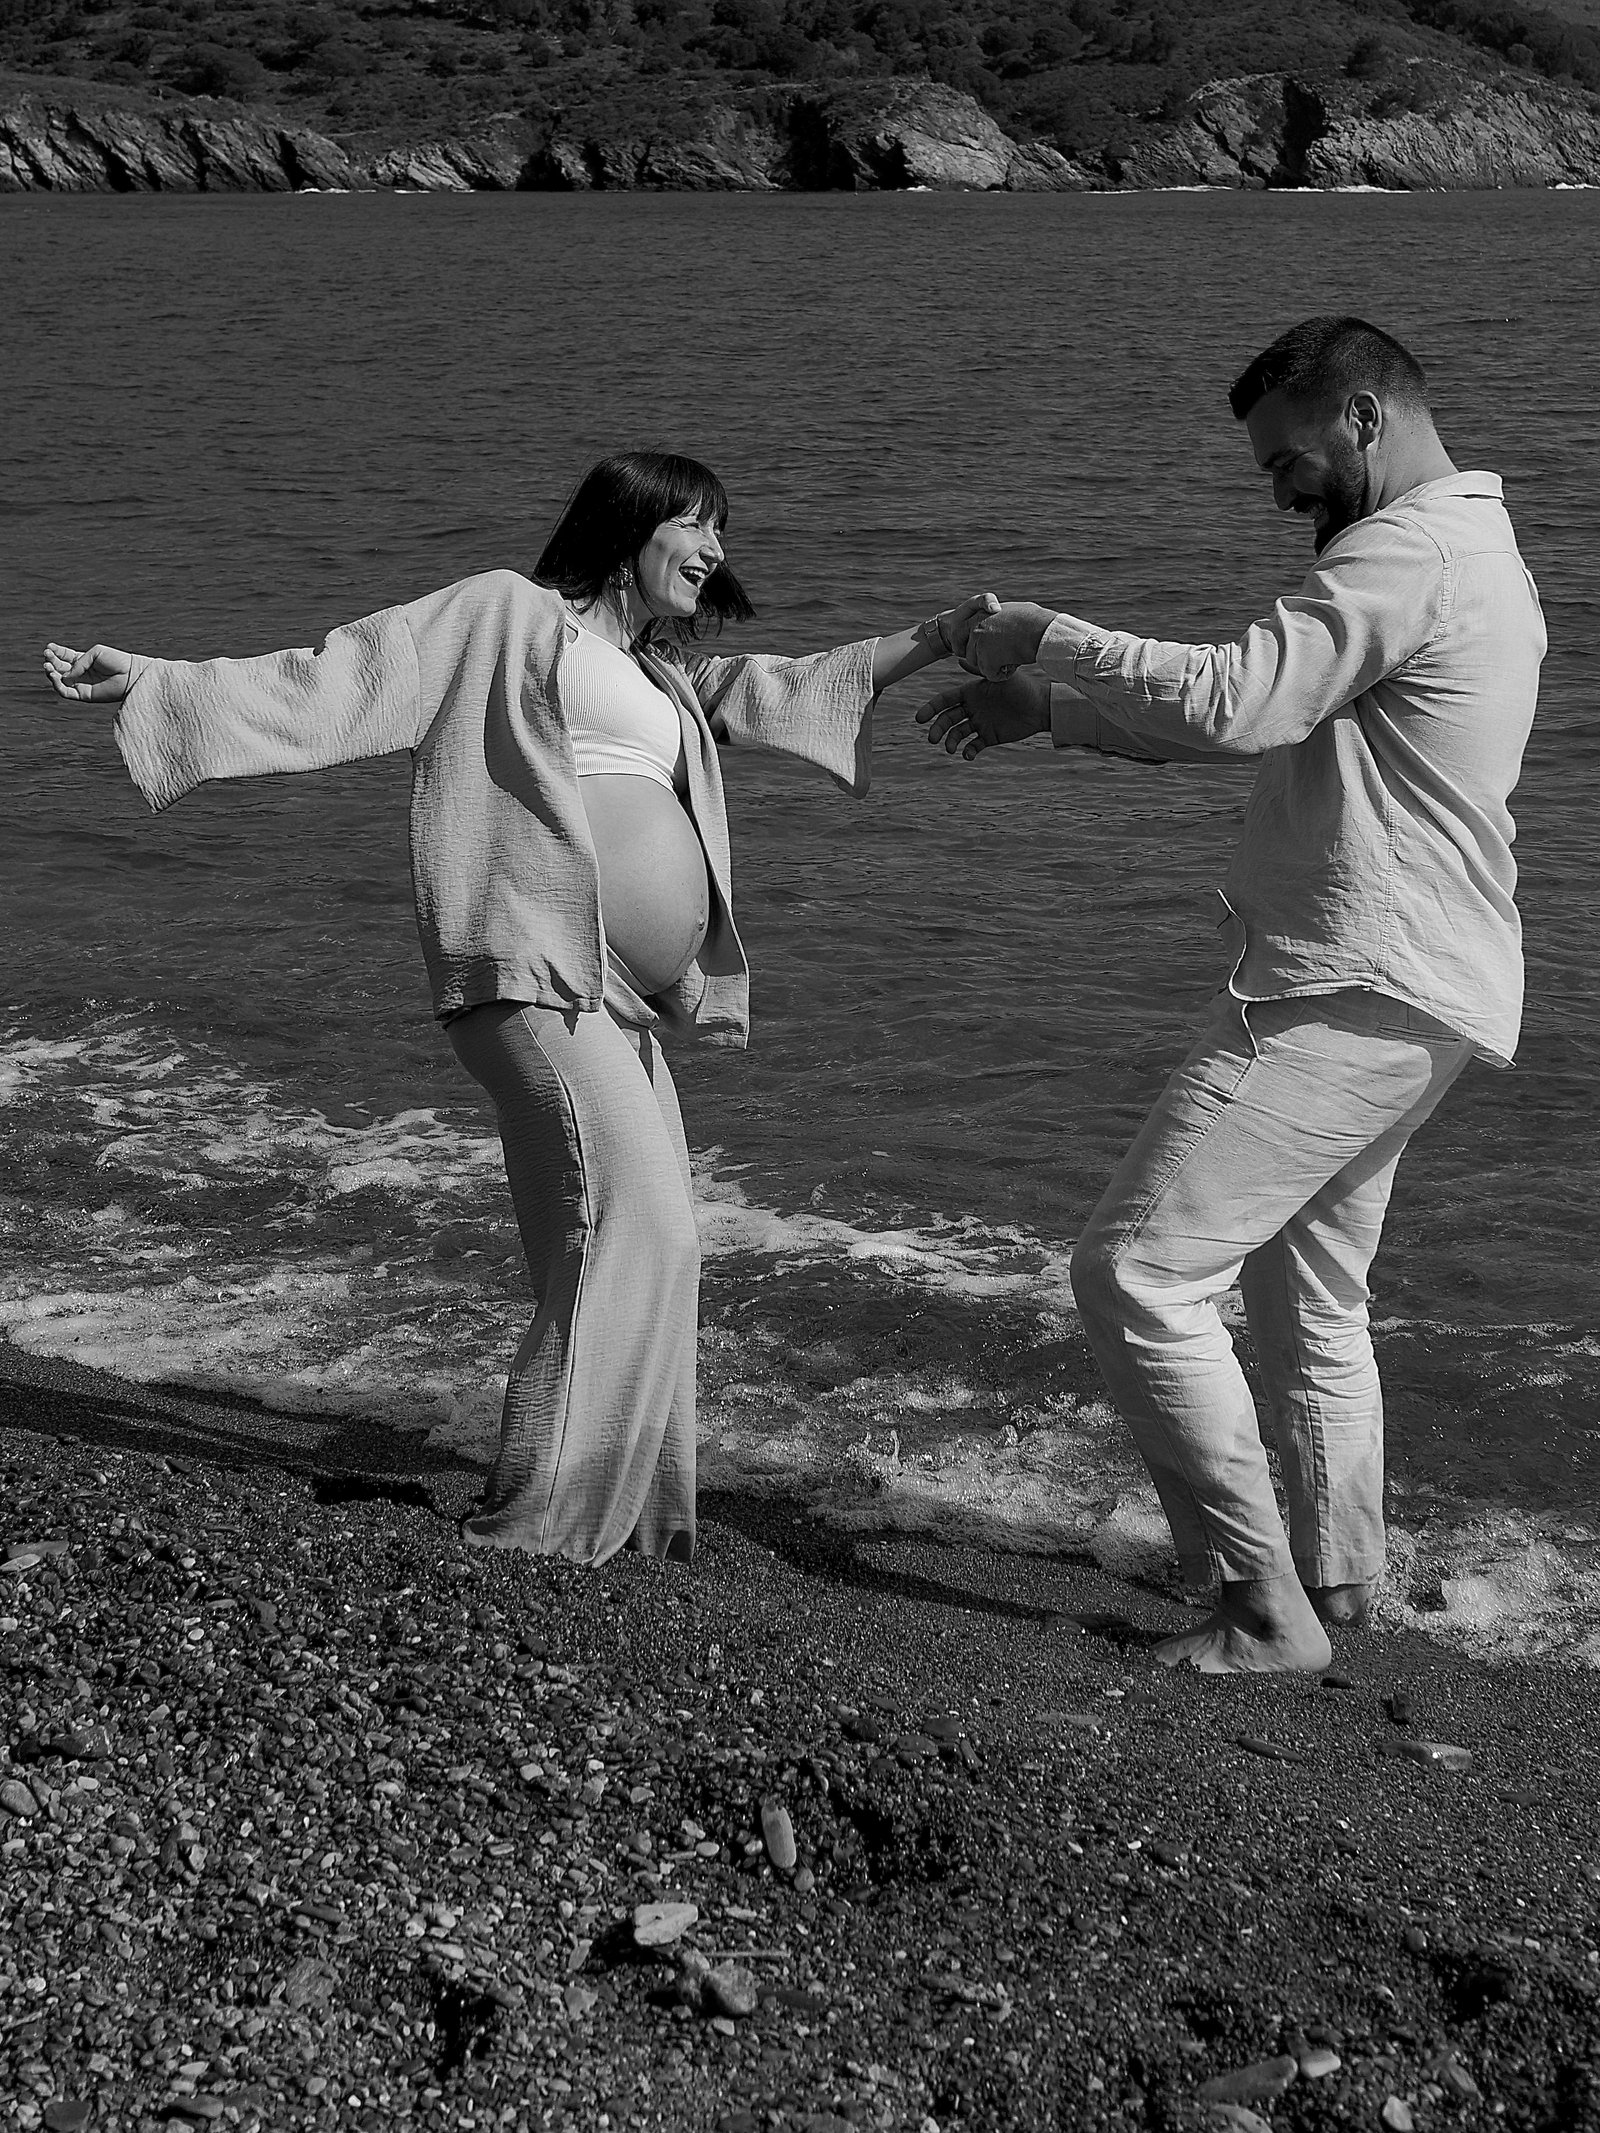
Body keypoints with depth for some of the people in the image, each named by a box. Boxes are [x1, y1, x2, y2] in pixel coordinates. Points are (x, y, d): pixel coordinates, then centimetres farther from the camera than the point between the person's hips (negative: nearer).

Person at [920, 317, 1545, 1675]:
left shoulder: (1408, 557, -15)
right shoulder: (1475, 554, 19)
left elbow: (1229, 701, -27)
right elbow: (1267, 721, 21)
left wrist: (1041, 638, -14)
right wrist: (1045, 712, 14)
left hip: (1351, 1000, -11)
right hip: (1398, 998, 11)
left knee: (1137, 1275, -10)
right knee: (1310, 1293, 24)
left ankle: (1266, 1610, -5)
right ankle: (1337, 1574, 37)